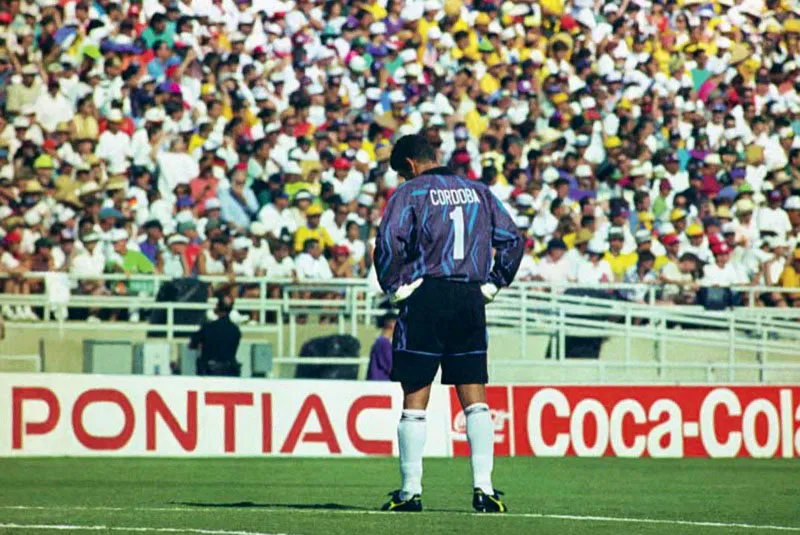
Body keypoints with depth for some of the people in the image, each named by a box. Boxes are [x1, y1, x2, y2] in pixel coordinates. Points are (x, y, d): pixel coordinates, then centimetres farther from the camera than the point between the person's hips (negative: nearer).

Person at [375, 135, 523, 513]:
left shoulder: (410, 192, 0)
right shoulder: (477, 191, 14)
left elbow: (389, 241, -14)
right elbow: (512, 239, 11)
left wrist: (394, 287, -3)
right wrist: (492, 286, 13)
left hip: (425, 298, -4)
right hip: (471, 300, 4)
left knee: (415, 400, 1)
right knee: (475, 398, 5)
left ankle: (410, 491, 1)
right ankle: (483, 487, -4)